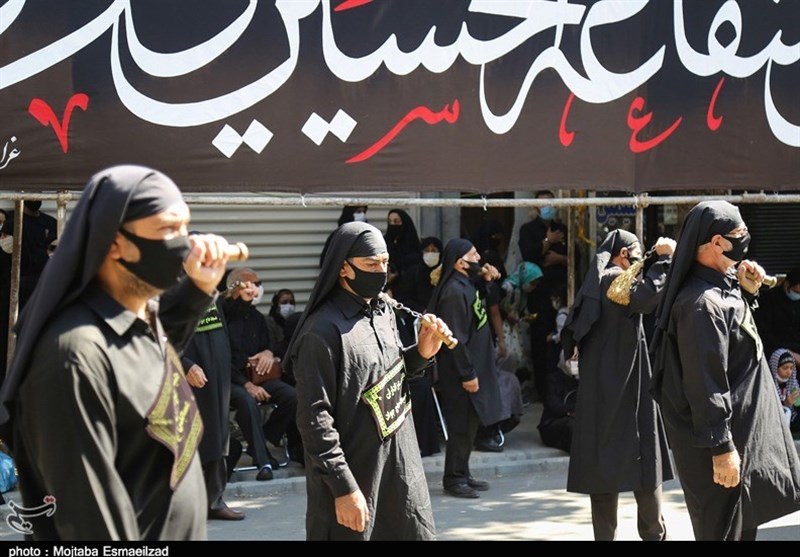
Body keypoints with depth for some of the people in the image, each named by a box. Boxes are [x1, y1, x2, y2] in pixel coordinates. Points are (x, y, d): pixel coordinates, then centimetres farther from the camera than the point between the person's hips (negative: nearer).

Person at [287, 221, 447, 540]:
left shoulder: (384, 311, 8)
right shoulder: (324, 331, -17)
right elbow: (314, 419, -19)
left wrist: (421, 352, 1)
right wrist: (343, 488, -20)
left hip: (401, 467, 8)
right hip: (354, 475, -8)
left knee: (418, 533, 13)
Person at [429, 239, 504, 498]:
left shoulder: (466, 285, 9)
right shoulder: (454, 292, -21)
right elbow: (456, 338, -22)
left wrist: (485, 277, 13)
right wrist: (467, 374, -20)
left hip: (473, 366, 10)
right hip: (460, 372, -10)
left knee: (470, 423, 15)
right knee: (462, 424, -2)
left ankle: (462, 473, 24)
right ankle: (453, 478, 7)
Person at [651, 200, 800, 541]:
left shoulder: (724, 286, 5)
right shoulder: (702, 303, -24)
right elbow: (705, 384, -26)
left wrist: (747, 291, 7)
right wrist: (721, 448, -24)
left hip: (743, 430, 10)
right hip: (722, 439, -10)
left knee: (744, 525, 19)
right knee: (725, 529, 1)